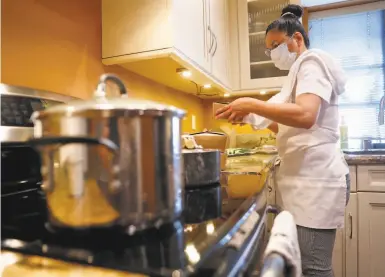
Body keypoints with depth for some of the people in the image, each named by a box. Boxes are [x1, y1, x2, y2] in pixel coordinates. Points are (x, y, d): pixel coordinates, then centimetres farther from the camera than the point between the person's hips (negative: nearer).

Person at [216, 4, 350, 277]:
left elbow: (305, 116, -25)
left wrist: (251, 104, -18)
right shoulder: (300, 70, 23)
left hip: (316, 179, -9)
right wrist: (254, 117, 9)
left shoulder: (312, 61, -6)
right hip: (305, 177, 10)